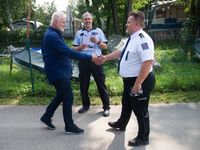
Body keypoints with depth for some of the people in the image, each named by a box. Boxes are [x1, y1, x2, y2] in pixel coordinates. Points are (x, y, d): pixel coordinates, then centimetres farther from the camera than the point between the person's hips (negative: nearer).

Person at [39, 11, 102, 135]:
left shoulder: (53, 34, 13)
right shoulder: (53, 36, -22)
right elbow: (69, 52, -30)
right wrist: (90, 58, -30)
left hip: (60, 71, 11)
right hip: (58, 72, -11)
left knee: (61, 95, 20)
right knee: (68, 98, -3)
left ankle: (46, 117, 31)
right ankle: (69, 126, 9)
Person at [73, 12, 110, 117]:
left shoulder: (98, 31, 6)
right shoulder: (79, 33, 10)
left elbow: (105, 47, 4)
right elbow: (74, 48, 9)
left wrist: (98, 42, -15)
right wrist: (80, 47, -13)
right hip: (83, 61, 2)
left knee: (101, 84, 1)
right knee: (83, 84, 9)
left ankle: (106, 107, 8)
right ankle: (85, 105, 26)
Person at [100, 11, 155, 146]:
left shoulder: (142, 39, -24)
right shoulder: (132, 38, 10)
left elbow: (148, 62, -33)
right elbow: (121, 51, 25)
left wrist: (137, 84, -33)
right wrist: (106, 57, 18)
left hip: (140, 81, -10)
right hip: (129, 80, 10)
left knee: (140, 110, 5)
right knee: (126, 104, 28)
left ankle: (143, 138, 25)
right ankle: (121, 124, 52)